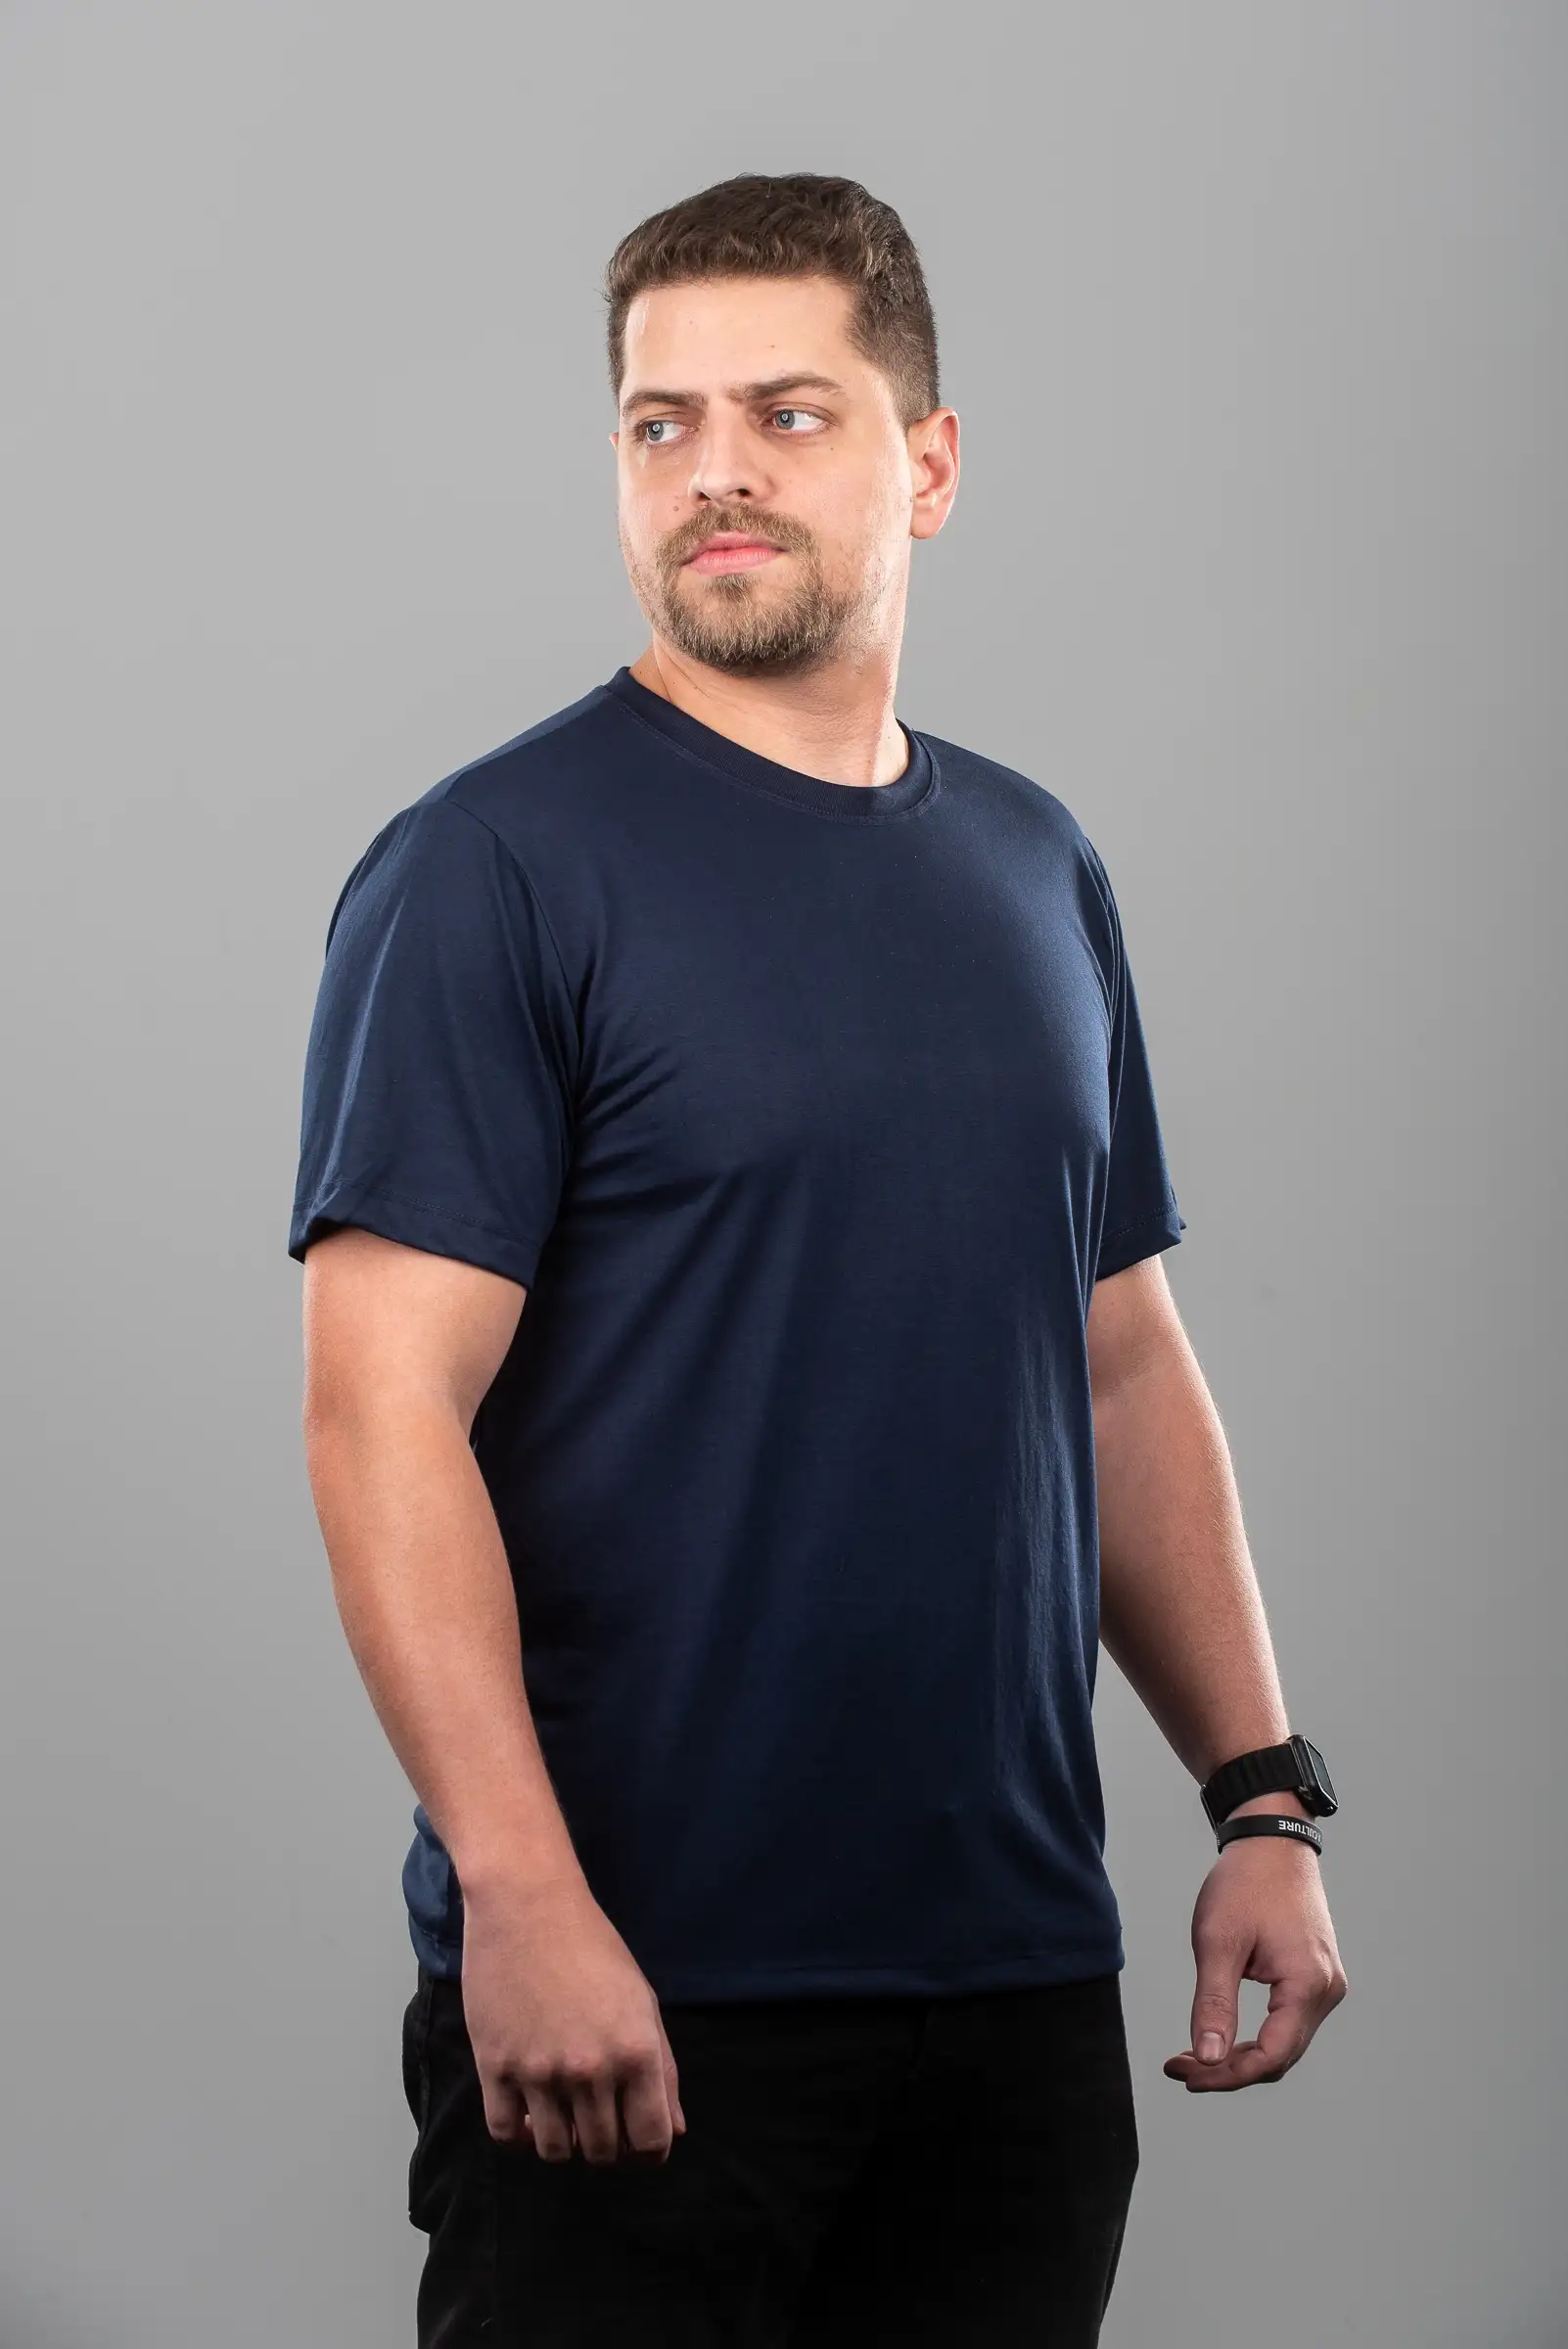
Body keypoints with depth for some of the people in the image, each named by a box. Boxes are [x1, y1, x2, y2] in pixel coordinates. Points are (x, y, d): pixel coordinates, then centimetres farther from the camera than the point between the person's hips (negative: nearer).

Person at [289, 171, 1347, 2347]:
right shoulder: (495, 867, -8)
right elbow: (384, 1406, -15)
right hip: (627, 1995, -6)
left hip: (1019, 1981, 6)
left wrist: (1264, 1796, 9)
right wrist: (520, 1897, -23)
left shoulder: (1036, 867, 12)